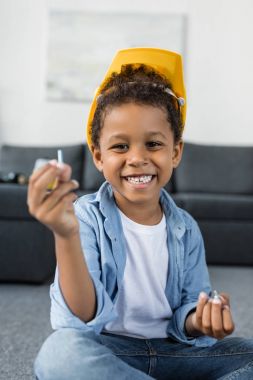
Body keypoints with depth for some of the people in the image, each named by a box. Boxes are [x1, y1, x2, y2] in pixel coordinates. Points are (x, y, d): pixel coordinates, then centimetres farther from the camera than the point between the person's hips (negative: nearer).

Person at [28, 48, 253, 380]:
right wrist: (66, 236, -39)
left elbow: (185, 313, 5)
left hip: (169, 350, 4)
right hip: (103, 349, -3)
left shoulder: (186, 228, 1)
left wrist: (199, 321, -20)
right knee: (59, 352, -36)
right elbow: (85, 317, -22)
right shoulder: (85, 218, -12)